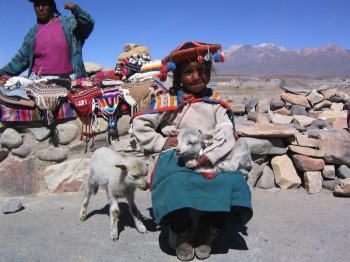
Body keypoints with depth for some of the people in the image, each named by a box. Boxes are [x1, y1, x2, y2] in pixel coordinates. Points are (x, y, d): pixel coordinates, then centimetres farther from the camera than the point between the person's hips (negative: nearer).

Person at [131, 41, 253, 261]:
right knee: (177, 185, -34)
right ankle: (182, 236, -5)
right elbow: (139, 123, 6)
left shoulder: (216, 102, 9)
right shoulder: (168, 100, 4)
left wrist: (212, 155, -22)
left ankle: (209, 235, 0)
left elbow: (226, 132, -4)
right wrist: (160, 142, -3)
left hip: (212, 158, 2)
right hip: (177, 158, -2)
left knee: (231, 182, -25)